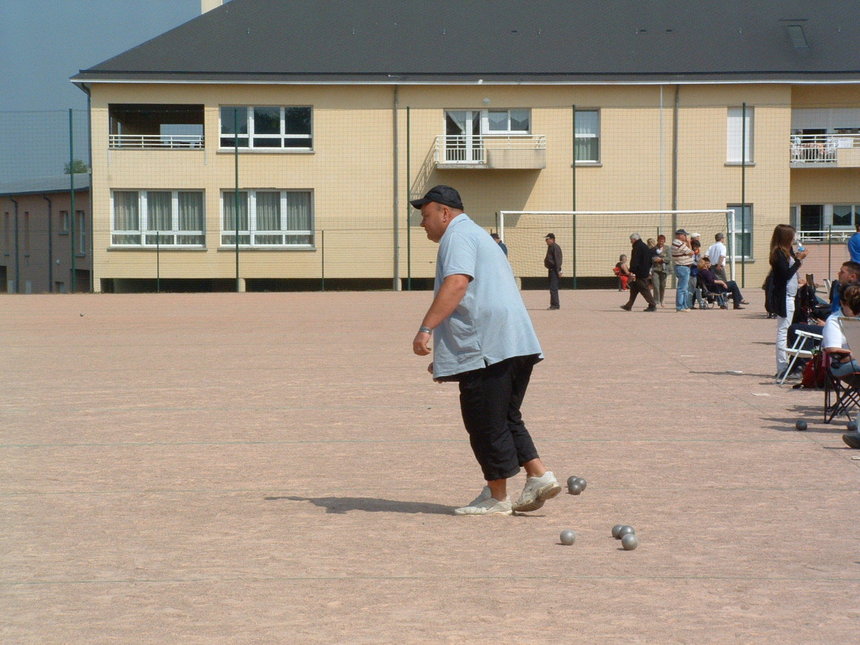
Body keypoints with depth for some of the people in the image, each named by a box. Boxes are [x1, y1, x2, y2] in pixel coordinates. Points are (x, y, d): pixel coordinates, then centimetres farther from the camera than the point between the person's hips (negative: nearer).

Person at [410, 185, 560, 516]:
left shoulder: (457, 236, -4)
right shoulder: (478, 235, 29)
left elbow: (457, 283, -23)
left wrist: (426, 329, -28)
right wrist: (444, 358, 34)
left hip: (487, 348, -10)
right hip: (517, 343, 10)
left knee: (486, 422, -2)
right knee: (505, 418, 17)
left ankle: (496, 498, 4)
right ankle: (539, 475, 7)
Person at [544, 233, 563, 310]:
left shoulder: (555, 247, -14)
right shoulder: (550, 247, 17)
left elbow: (557, 260, -19)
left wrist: (558, 271, -23)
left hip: (554, 270, -11)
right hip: (551, 270, 11)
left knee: (553, 288, -11)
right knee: (552, 288, 14)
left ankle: (555, 305, -10)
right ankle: (553, 304, 19)